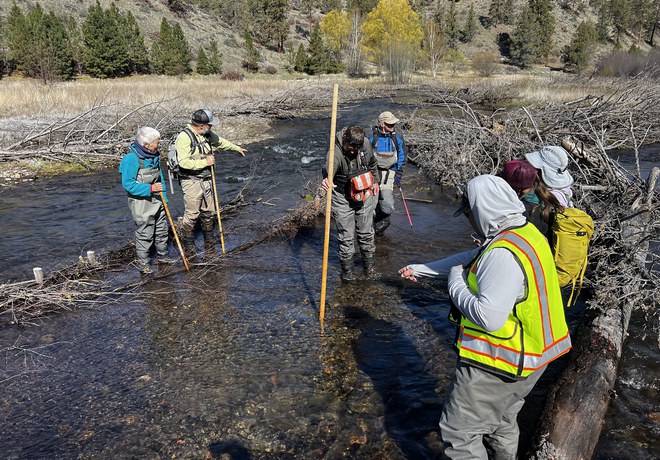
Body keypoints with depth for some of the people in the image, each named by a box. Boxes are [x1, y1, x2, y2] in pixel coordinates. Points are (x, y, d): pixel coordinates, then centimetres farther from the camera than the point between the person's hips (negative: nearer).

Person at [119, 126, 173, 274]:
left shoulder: (154, 155, 4)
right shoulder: (132, 158, -20)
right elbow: (128, 184, -21)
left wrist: (164, 196, 11)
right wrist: (149, 189, -27)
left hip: (156, 200, 8)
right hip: (141, 202, -7)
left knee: (161, 229, 16)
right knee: (144, 233, 3)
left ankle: (162, 256, 33)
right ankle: (142, 262, 18)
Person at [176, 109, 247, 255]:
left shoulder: (207, 134, 5)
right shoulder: (184, 137, -20)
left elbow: (220, 142, 25)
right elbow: (184, 162, -28)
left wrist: (237, 148, 37)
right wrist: (205, 162, -19)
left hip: (206, 180, 8)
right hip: (191, 182, -8)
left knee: (209, 212, 16)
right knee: (191, 214, -1)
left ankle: (209, 242, 32)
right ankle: (188, 245, 15)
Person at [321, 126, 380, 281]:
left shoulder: (366, 143, -11)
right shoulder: (336, 151, -27)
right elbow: (329, 167, -49)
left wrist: (375, 181, 15)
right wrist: (326, 179, -70)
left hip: (364, 196, 4)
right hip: (342, 199, -4)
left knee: (366, 233, 15)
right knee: (346, 236, 4)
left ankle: (369, 265, 34)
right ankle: (347, 269, 24)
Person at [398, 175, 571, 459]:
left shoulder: (503, 254, -30)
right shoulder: (526, 233, 3)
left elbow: (489, 317, -35)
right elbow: (468, 259, 13)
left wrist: (456, 283, -18)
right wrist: (420, 269, 19)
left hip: (498, 363, -10)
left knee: (458, 430, 6)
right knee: (501, 423, 30)